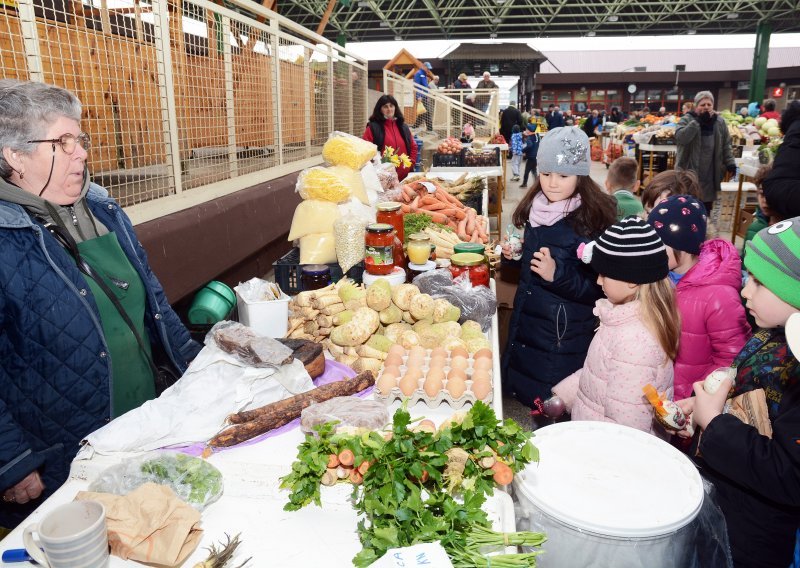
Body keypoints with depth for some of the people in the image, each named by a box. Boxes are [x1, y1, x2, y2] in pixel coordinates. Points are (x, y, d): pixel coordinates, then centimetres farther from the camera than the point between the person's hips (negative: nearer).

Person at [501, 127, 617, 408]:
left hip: (565, 336, -6)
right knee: (521, 390, 21)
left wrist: (558, 275, -28)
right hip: (526, 320, 7)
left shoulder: (594, 218, -17)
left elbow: (600, 289, -15)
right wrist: (512, 254, -2)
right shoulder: (536, 208, 2)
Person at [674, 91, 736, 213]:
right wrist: (698, 121, -20)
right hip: (689, 172, -4)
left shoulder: (720, 122, 8)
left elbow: (726, 145, 13)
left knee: (706, 209, 9)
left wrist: (730, 162, 5)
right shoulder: (687, 119, -3)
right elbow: (680, 137, -21)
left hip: (709, 174, 4)